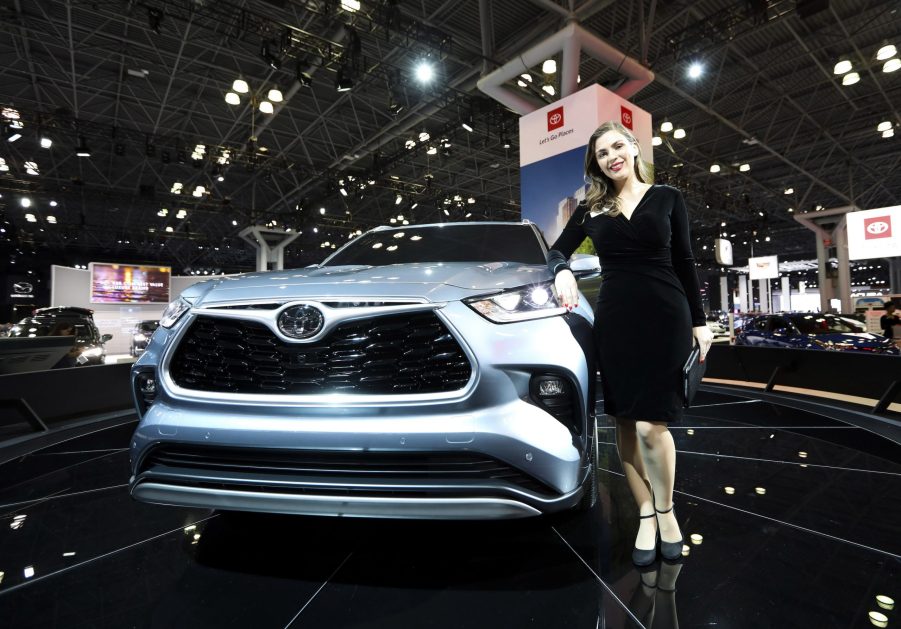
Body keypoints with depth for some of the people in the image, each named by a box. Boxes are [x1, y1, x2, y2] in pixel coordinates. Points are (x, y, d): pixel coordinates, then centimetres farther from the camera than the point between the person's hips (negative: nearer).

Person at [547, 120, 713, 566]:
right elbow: (557, 251, 13)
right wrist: (562, 272, -11)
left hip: (665, 317, -2)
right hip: (613, 321, 2)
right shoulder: (591, 208, 12)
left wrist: (699, 322, 4)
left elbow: (685, 263, 8)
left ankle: (666, 510, 20)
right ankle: (645, 515, 23)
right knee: (624, 423, 5)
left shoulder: (667, 198, 9)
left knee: (651, 425, -7)